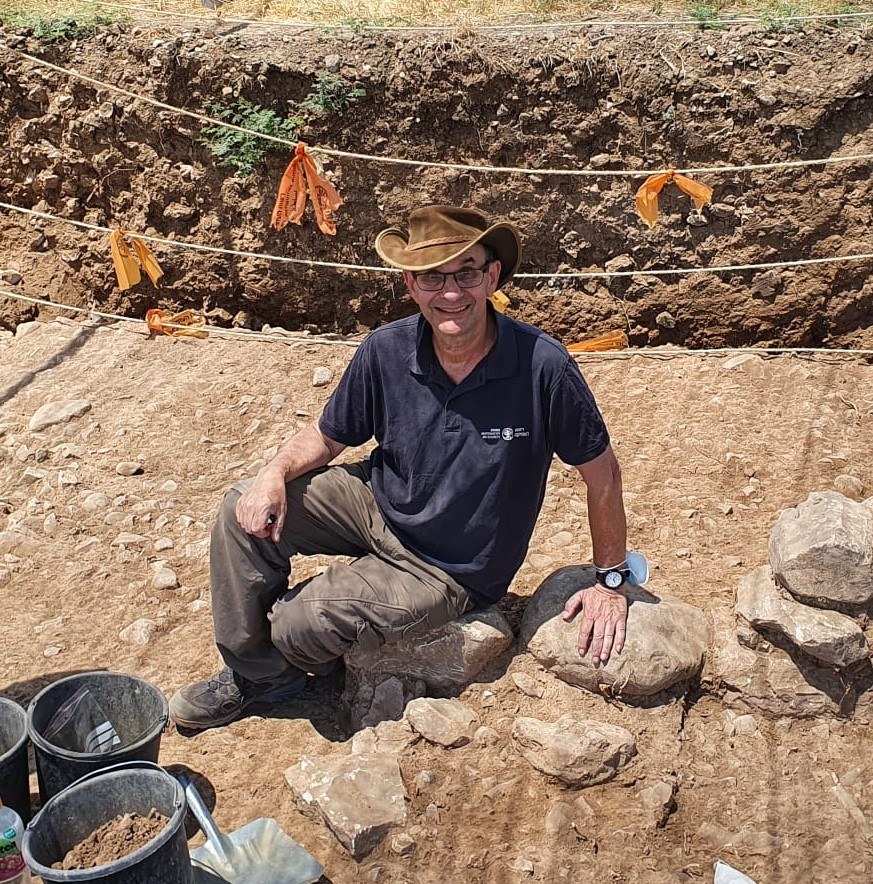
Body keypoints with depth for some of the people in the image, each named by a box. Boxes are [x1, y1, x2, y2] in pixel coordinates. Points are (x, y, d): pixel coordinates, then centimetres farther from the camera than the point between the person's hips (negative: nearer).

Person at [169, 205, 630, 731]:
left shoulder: (542, 366, -25)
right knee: (247, 513, -12)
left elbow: (602, 472, -12)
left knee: (299, 624, -17)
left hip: (450, 569, -4)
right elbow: (328, 436, 2)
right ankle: (256, 675, 10)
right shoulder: (387, 351, -14)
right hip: (379, 505, 4)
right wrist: (276, 473, -18)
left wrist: (610, 580, -5)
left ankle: (302, 657, 25)